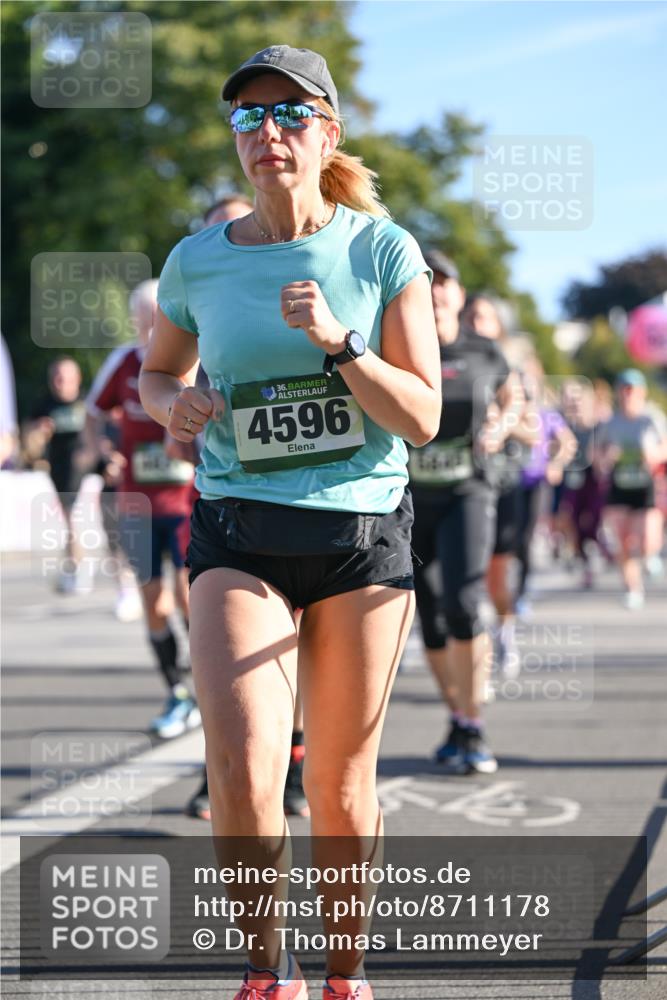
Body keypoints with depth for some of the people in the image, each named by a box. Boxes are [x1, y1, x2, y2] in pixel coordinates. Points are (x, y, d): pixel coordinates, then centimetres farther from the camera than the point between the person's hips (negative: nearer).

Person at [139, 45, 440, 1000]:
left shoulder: (384, 251, -4)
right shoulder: (197, 261, 1)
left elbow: (422, 418, -7)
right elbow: (157, 372, 19)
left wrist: (335, 342, -22)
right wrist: (174, 405, -5)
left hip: (363, 532, 0)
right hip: (239, 535, 0)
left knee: (342, 784, 7)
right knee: (241, 776, -17)